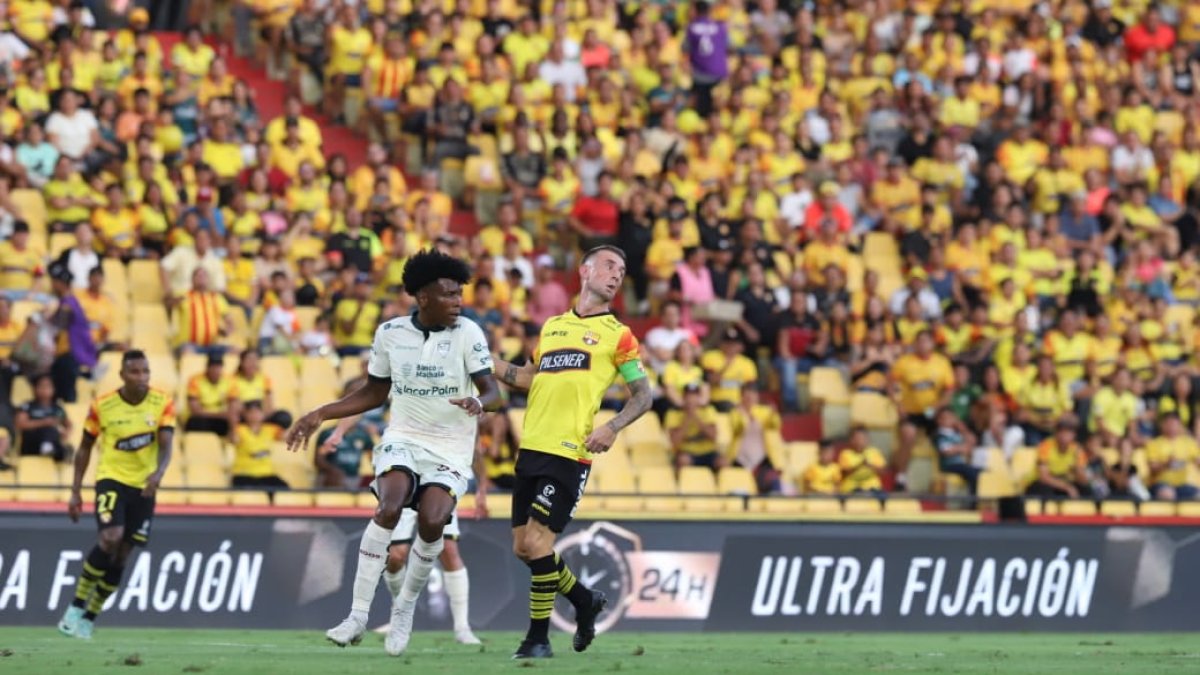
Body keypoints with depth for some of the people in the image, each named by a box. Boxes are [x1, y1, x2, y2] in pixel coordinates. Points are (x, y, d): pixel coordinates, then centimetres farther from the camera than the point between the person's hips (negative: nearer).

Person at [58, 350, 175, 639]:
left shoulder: (163, 403, -6)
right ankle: (76, 607, -12)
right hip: (112, 478, -2)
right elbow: (85, 448, 4)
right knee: (110, 538, -24)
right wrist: (75, 491, 2)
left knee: (121, 556, 3)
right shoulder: (102, 406, -7)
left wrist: (158, 473, -34)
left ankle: (88, 619, 15)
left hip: (143, 485, 2)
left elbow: (166, 445, -13)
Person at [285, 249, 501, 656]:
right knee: (390, 506, -27)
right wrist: (321, 415, 9)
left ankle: (405, 609, 3)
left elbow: (492, 391, -11)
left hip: (451, 449, -1)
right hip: (403, 440, 1)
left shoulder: (467, 333, -7)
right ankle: (358, 615, -23)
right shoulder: (390, 333, 1)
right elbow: (374, 393, 14)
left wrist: (478, 402, -35)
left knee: (432, 520, -24)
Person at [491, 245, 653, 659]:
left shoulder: (617, 334, 4)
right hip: (532, 448, 6)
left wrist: (612, 427, -14)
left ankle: (538, 638, 0)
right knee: (523, 547, 7)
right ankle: (585, 601, 30)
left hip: (570, 453, -6)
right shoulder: (552, 326, 18)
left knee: (536, 542, -13)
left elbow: (643, 395, 2)